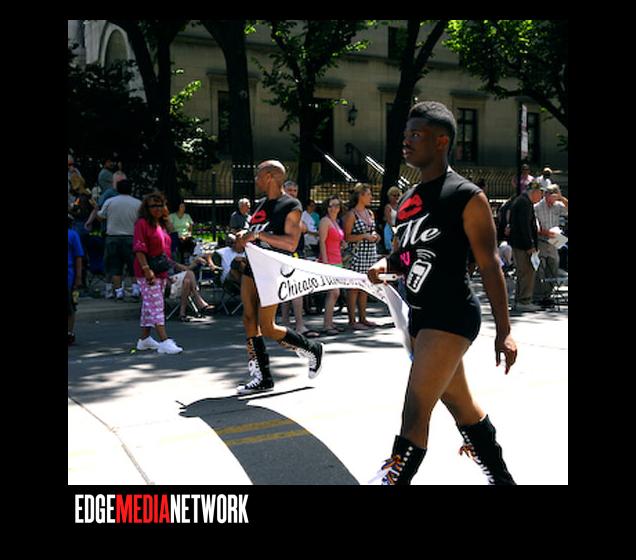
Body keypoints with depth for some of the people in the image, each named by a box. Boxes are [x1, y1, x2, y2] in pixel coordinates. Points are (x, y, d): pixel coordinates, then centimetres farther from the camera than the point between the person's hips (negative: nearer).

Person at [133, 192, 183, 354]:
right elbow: (139, 248, -17)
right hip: (147, 273, -9)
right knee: (156, 305, -12)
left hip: (161, 272, 9)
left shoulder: (161, 225, 17)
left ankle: (144, 339, 22)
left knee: (149, 305, 14)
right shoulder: (142, 224, -10)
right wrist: (146, 269, -25)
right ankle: (164, 341, -17)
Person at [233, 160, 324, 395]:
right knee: (249, 321, 5)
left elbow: (291, 243, -21)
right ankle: (262, 378, 13)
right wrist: (243, 236, 3)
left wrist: (259, 235, -25)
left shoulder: (291, 206, -11)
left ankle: (312, 349, 17)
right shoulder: (262, 204, 15)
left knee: (267, 328, -6)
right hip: (253, 268, 8)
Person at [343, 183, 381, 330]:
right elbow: (346, 237, -12)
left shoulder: (370, 213, 15)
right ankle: (352, 321, 0)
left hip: (370, 254, 7)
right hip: (356, 254, -7)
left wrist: (374, 236, 6)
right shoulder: (351, 214, -7)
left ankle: (362, 318, 17)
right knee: (354, 287, -4)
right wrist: (365, 236, -17)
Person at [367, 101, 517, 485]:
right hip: (421, 314, 9)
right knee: (460, 404, 19)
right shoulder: (408, 199, 11)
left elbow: (490, 264, -13)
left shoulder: (467, 197, -12)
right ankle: (502, 479, 36)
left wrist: (504, 331, -14)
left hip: (452, 315, -9)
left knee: (414, 411, -11)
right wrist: (385, 265, -2)